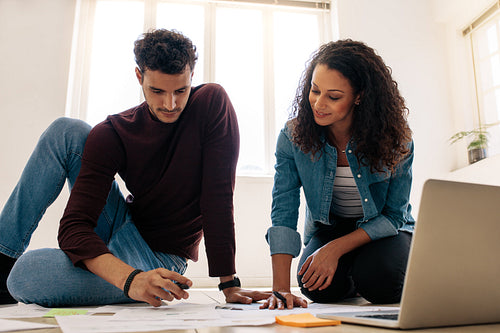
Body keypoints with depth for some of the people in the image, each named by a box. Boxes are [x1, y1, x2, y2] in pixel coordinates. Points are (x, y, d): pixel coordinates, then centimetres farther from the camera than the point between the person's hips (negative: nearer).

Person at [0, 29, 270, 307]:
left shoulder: (213, 102, -16)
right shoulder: (111, 134, -12)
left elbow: (219, 197, -20)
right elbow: (74, 227, -21)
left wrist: (229, 284, -23)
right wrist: (130, 278, -39)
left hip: (159, 257, -3)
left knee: (26, 274, -27)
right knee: (67, 131, -12)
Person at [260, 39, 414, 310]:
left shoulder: (395, 139, -22)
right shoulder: (293, 136, -20)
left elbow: (393, 216, -14)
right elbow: (283, 212, -23)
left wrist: (335, 248, -27)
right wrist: (280, 289, -32)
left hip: (382, 231, -1)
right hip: (328, 228, 1)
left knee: (378, 281, -29)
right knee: (320, 289, -24)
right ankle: (348, 282, 12)